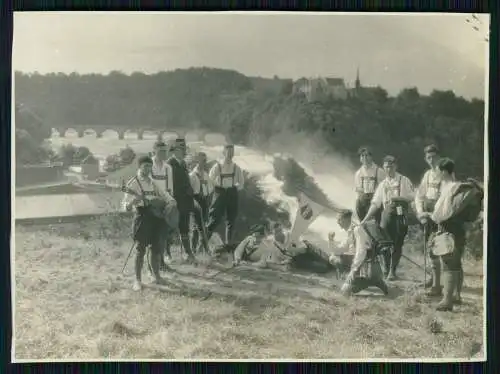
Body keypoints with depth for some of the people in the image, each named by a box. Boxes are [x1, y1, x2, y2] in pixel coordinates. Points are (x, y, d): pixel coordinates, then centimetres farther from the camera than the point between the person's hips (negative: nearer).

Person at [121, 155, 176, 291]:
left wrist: (171, 201, 3)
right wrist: (132, 202, -35)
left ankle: (156, 275, 25)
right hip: (142, 218, -6)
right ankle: (138, 280, 6)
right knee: (141, 249, -4)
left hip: (156, 217, 6)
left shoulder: (153, 182, 11)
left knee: (156, 248, 11)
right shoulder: (133, 183, -8)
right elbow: (125, 206, -12)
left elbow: (162, 194, 24)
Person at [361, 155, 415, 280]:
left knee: (397, 244, 0)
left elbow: (411, 197, -3)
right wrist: (366, 218, 0)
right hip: (387, 214, 2)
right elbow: (375, 203, 7)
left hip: (400, 215, -2)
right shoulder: (382, 184, 11)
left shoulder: (404, 181, 3)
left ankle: (392, 271, 11)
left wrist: (397, 197, -15)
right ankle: (386, 269, 19)